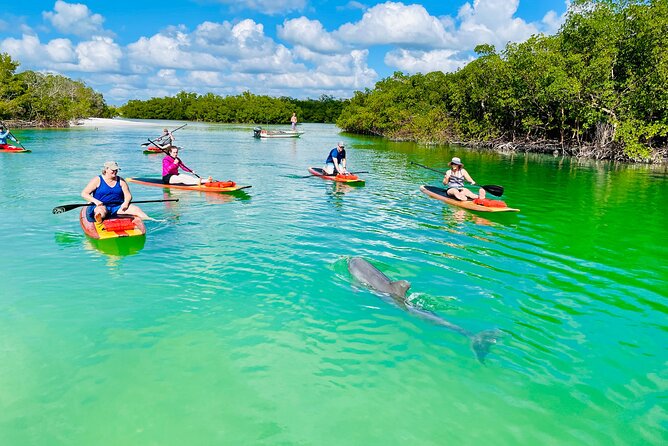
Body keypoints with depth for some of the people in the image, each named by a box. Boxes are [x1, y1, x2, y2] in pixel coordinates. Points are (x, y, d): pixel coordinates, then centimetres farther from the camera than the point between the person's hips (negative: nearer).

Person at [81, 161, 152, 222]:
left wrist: (126, 202, -17)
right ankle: (98, 220, -73)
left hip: (117, 207, 3)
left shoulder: (121, 181, 12)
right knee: (102, 212, -40)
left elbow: (128, 195, 8)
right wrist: (95, 201, -20)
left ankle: (151, 220, -41)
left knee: (135, 209, -22)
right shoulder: (98, 180, 2)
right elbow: (84, 194, -2)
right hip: (101, 206, -2)